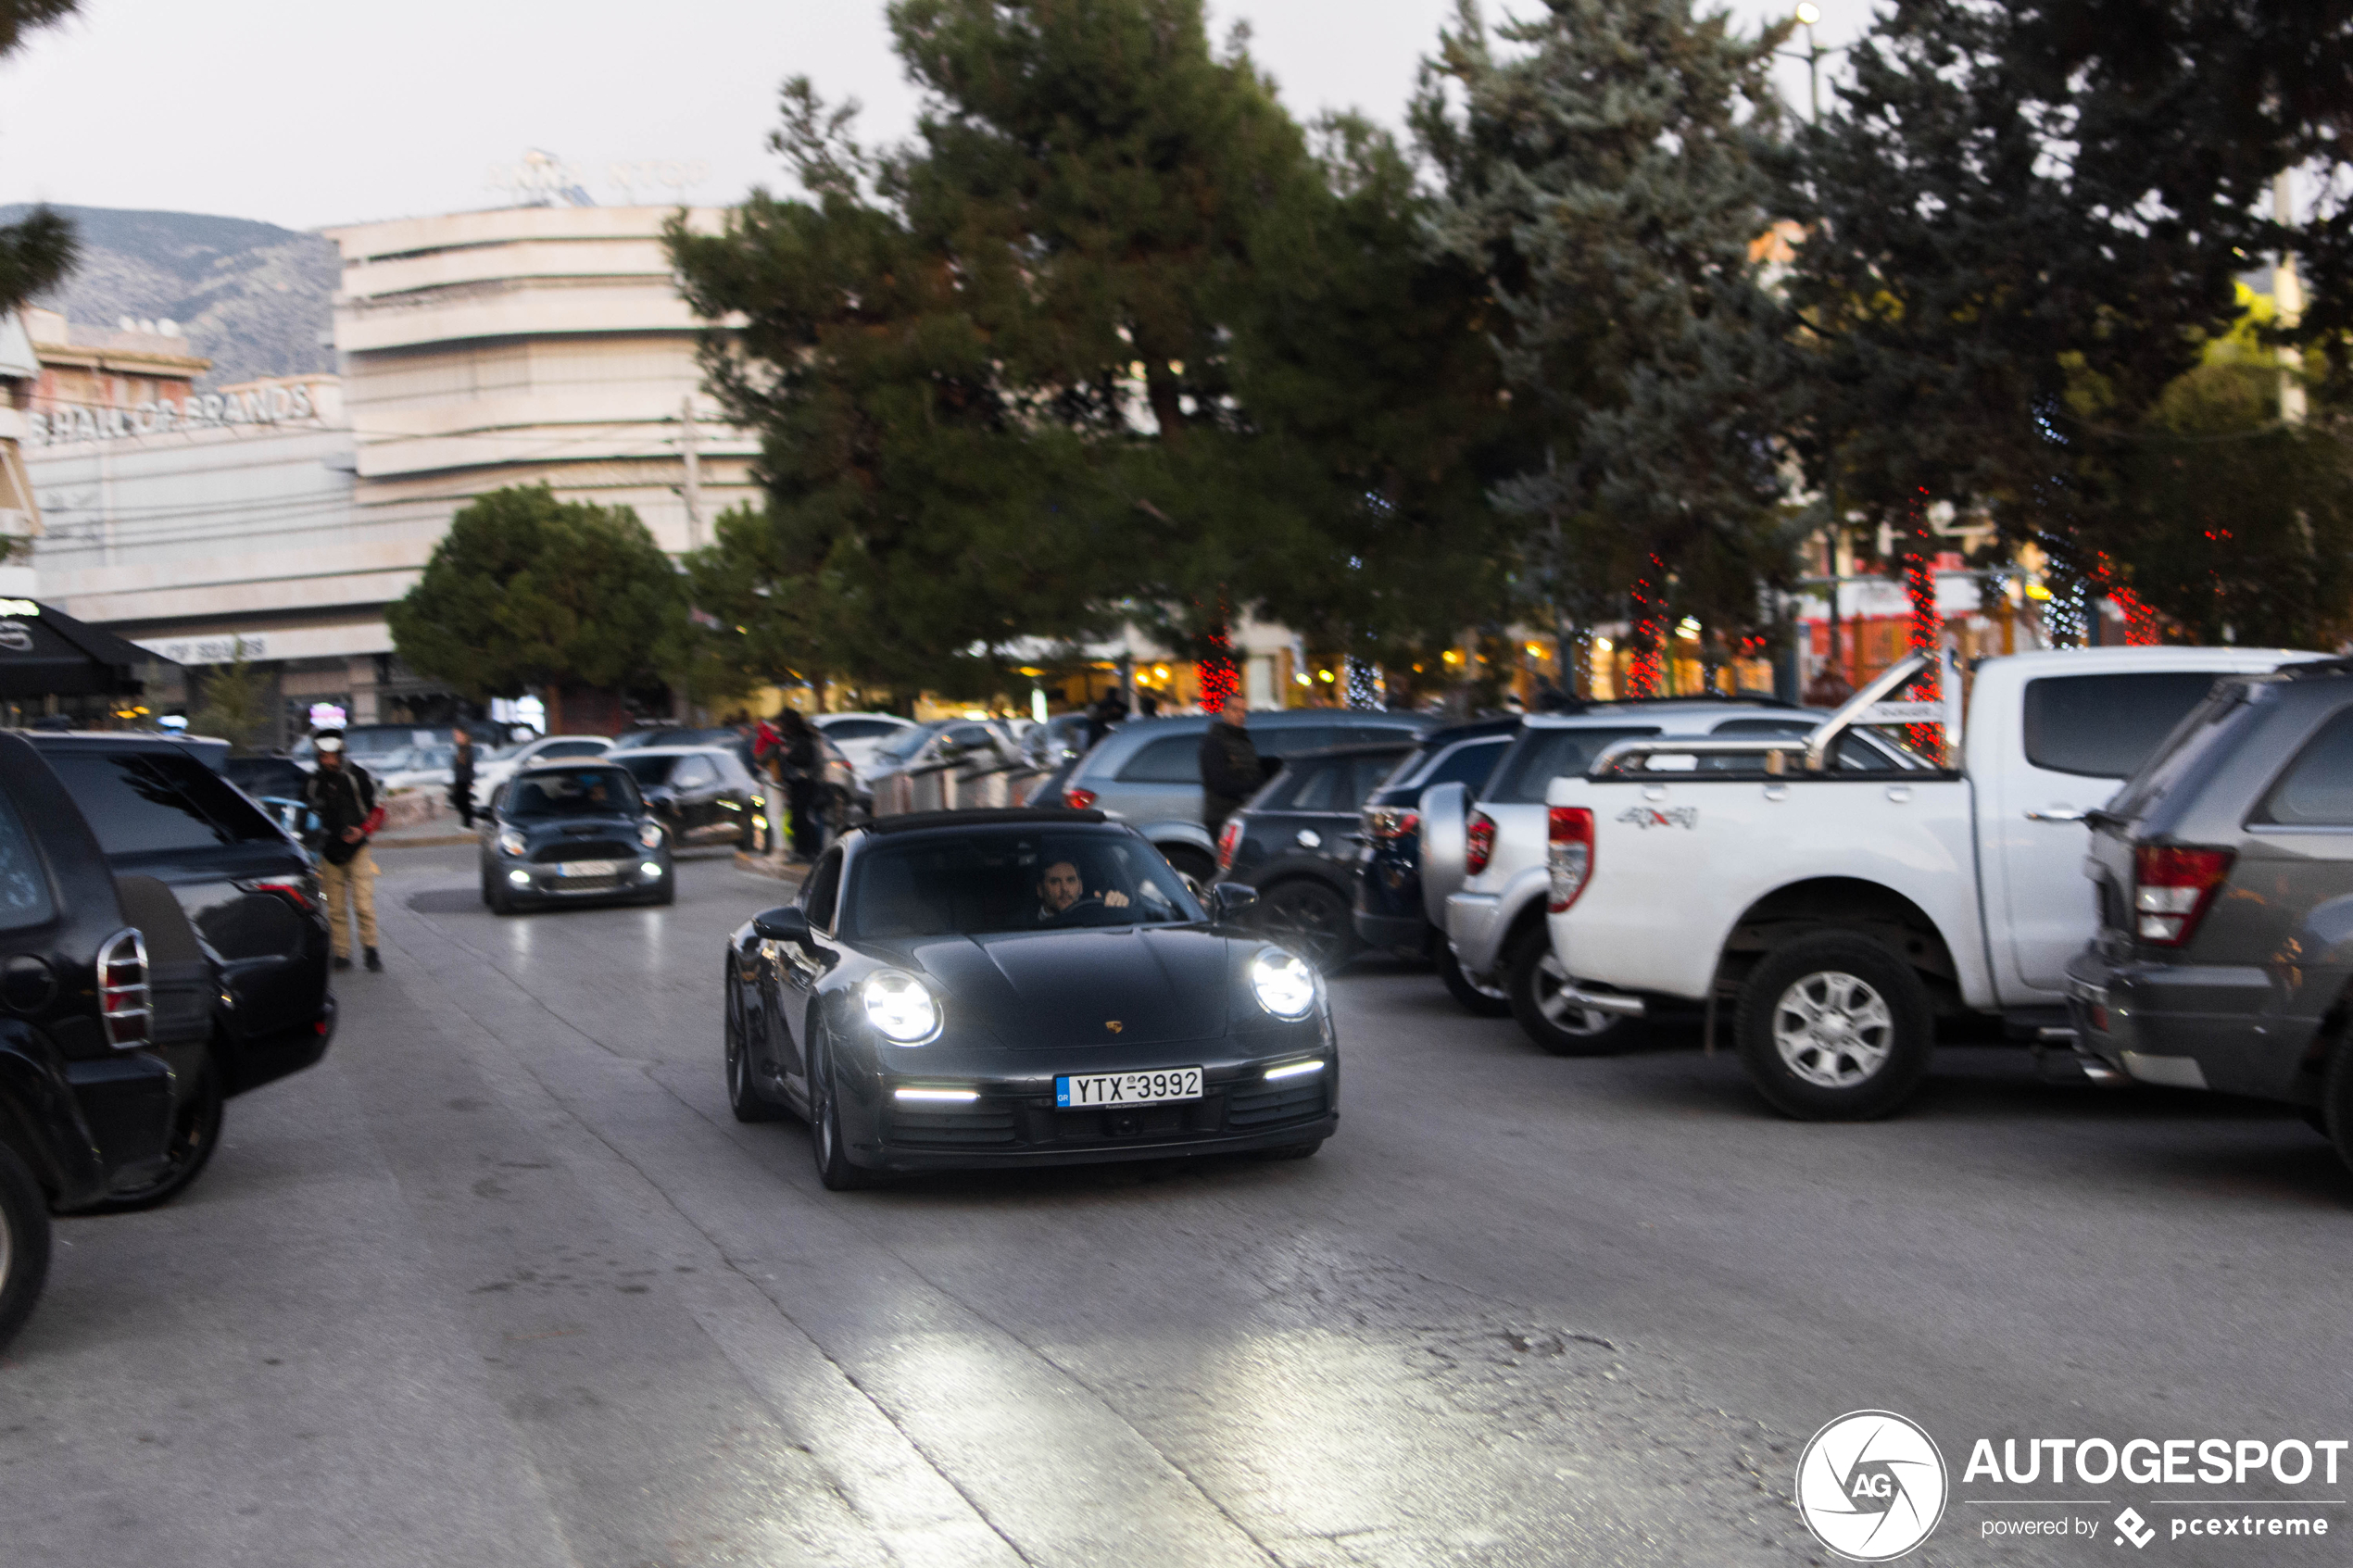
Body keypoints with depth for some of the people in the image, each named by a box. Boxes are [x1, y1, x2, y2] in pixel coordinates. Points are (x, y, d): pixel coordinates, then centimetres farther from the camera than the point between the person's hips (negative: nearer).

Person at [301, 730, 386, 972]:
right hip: (329, 852, 3)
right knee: (336, 908, 3)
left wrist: (363, 830, -15)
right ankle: (341, 953, 10)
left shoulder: (357, 775, -2)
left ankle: (370, 950, -2)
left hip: (357, 849, -3)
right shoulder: (313, 783, 6)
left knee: (364, 904, -10)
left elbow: (377, 809, 2)